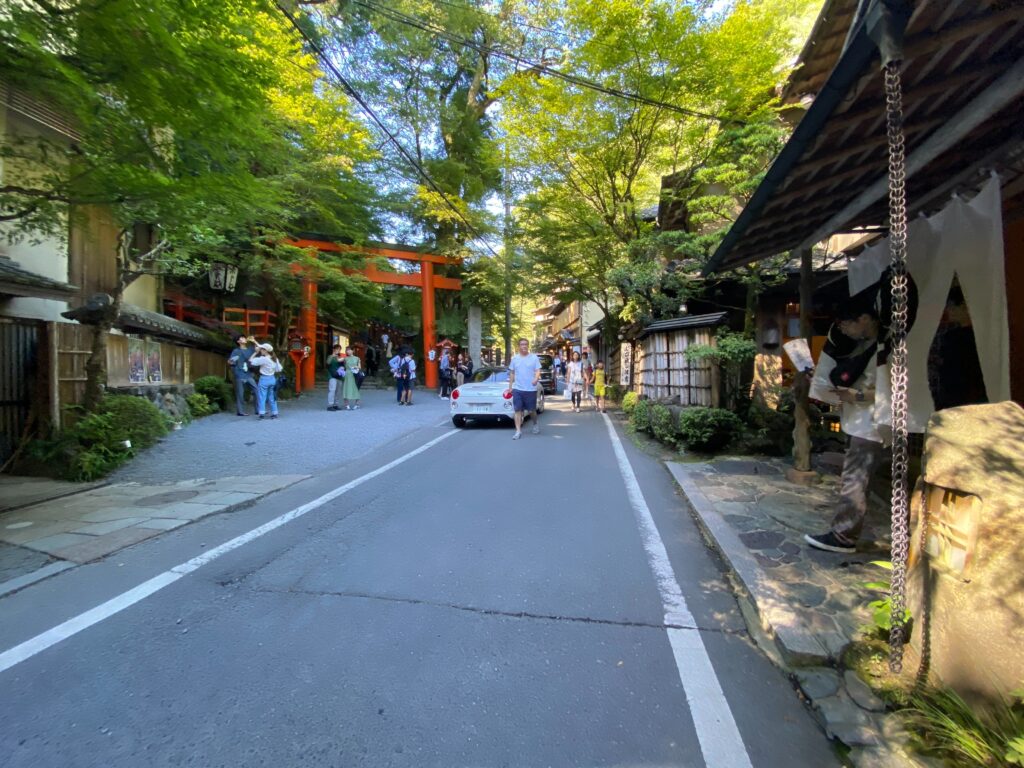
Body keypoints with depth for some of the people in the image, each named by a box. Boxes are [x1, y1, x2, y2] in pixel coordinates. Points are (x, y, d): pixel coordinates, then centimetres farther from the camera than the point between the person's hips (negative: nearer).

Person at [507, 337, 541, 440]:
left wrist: (536, 379, -26)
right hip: (517, 389, 2)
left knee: (532, 410, 8)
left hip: (531, 389, -2)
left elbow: (538, 371, -5)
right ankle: (518, 431, 2)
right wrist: (510, 386, 12)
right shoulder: (514, 358, 8)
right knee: (518, 410, -3)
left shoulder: (534, 357, 0)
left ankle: (535, 424, 36)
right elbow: (512, 373, 14)